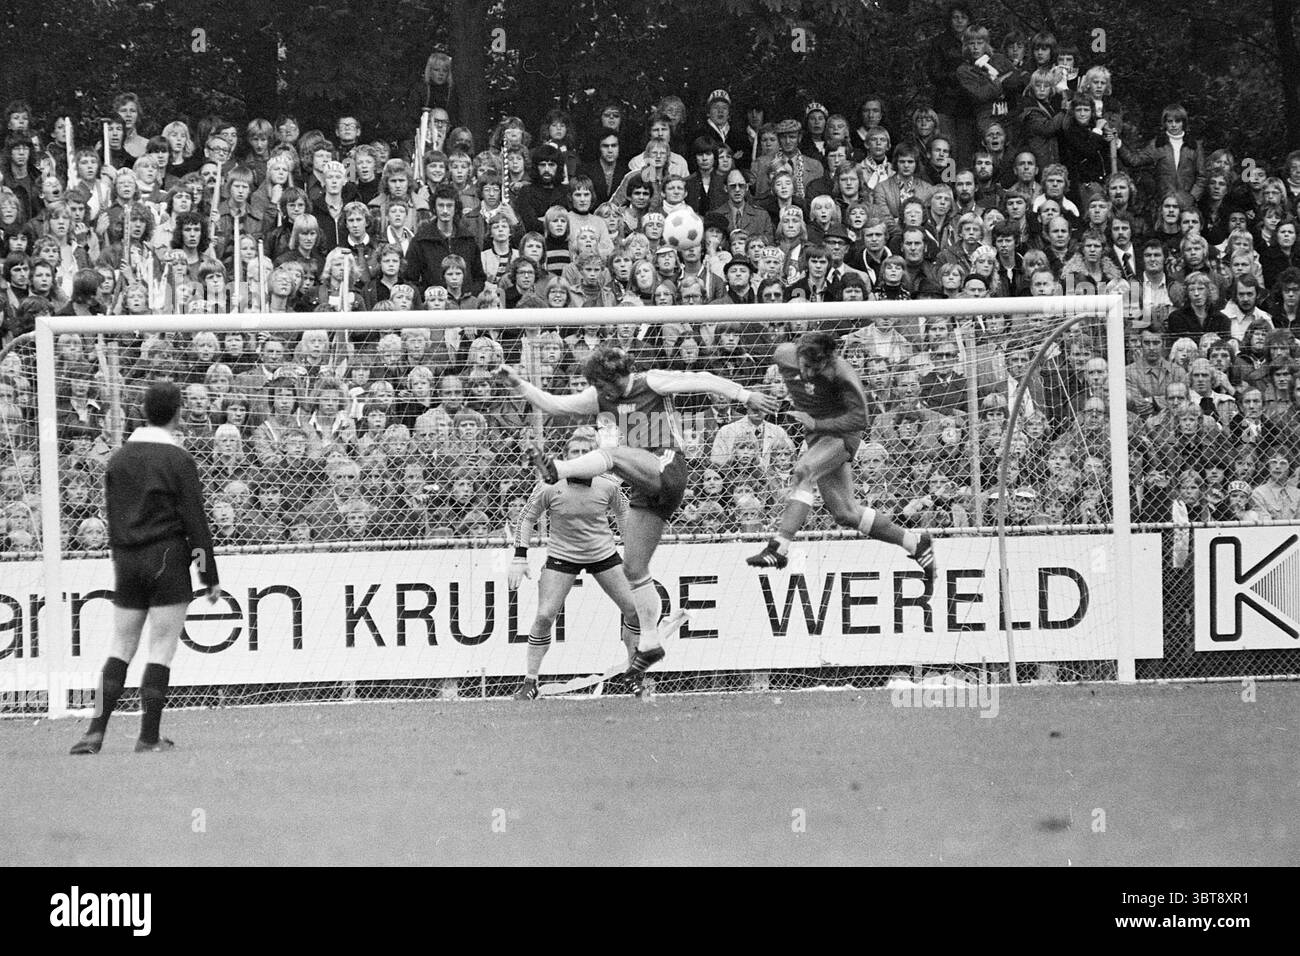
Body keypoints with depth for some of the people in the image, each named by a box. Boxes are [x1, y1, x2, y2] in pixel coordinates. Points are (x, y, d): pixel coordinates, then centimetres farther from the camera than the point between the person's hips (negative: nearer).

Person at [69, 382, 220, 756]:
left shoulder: (119, 459, 8)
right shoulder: (179, 460, -8)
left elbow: (111, 516, 12)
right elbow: (195, 521, -8)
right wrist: (210, 577, -3)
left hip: (127, 560, 5)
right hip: (168, 558, -5)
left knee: (121, 648, 9)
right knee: (161, 650, 0)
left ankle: (96, 731, -1)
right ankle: (149, 737, -1)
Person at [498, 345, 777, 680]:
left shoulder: (652, 383, -1)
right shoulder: (601, 398, 16)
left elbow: (701, 381, -6)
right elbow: (551, 404, 16)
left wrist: (746, 395, -12)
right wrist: (518, 383, 6)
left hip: (667, 470, -8)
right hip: (645, 488, 8)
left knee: (614, 453, -31)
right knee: (635, 570, 5)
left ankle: (556, 470, -52)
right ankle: (649, 643, 10)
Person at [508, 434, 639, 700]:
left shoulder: (608, 486, -11)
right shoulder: (549, 487, -16)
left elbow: (623, 514, 8)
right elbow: (527, 518, -3)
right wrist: (519, 559, -7)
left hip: (604, 555, 2)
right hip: (562, 556, -2)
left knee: (635, 609, -2)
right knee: (544, 617, -13)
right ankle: (530, 682, 0)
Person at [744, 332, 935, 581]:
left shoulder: (841, 374, -26)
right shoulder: (784, 355, -10)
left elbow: (859, 418, -26)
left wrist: (816, 424, -33)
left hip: (841, 435, -7)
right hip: (816, 437, 7)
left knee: (803, 472, -34)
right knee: (846, 514, 6)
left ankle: (779, 549, -39)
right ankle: (916, 544, 19)